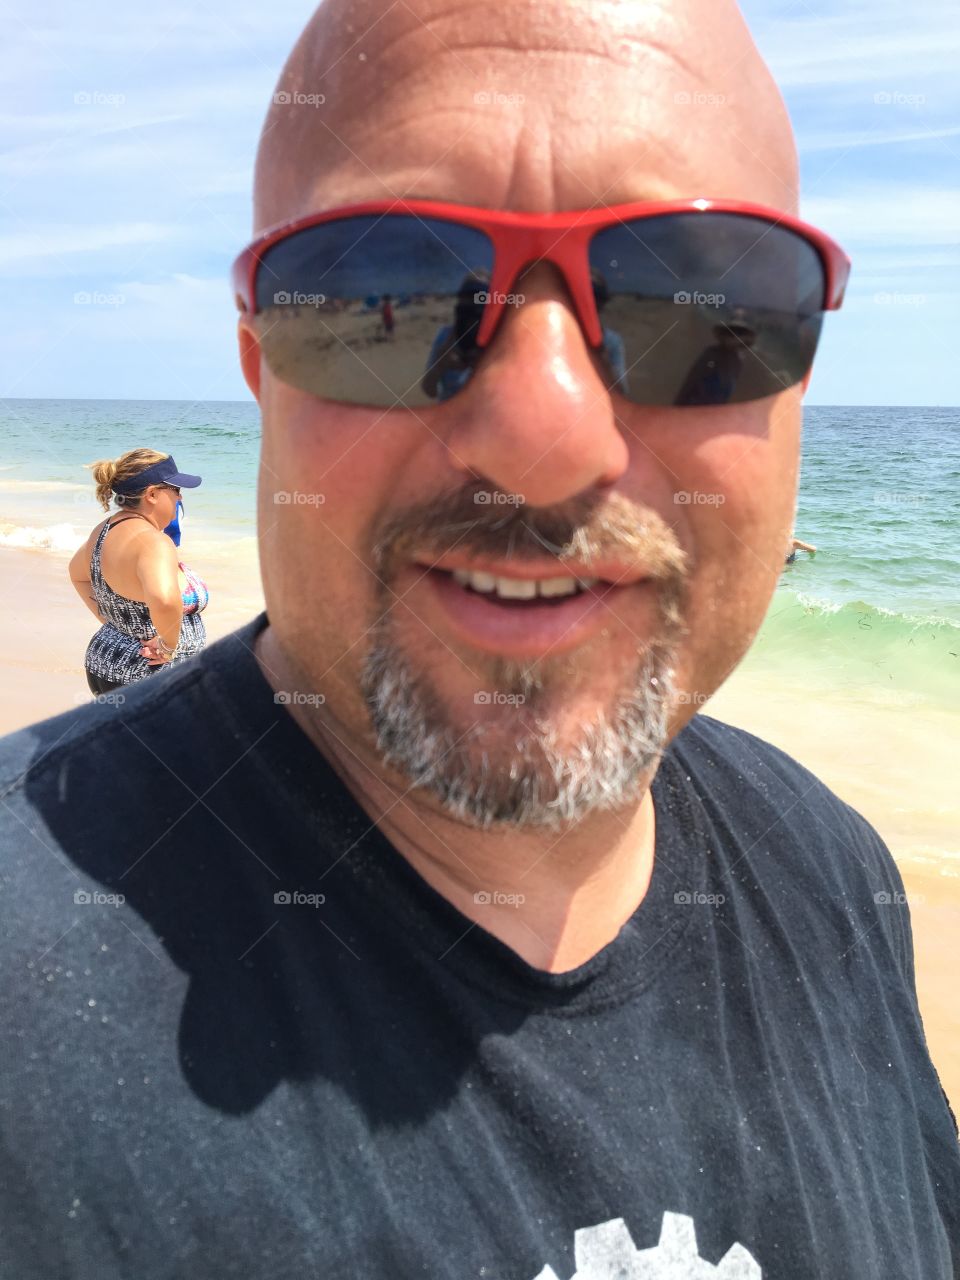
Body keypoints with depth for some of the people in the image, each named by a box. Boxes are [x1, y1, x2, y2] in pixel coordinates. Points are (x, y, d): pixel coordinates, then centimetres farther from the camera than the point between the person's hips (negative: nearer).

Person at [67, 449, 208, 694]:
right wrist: (168, 644, -27)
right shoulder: (153, 542, -25)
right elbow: (164, 599, -44)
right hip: (148, 677, -9)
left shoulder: (106, 530, 4)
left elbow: (78, 574, 24)